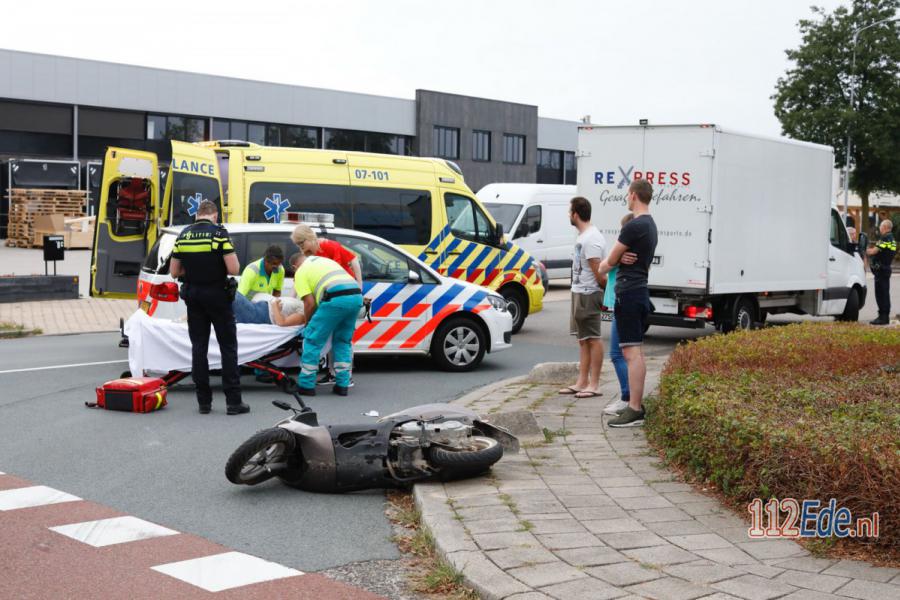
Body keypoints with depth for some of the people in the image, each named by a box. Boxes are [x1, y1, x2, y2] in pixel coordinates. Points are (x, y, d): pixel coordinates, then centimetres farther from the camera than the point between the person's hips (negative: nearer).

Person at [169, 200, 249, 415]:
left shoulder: (183, 235, 3)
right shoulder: (220, 233, -11)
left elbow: (174, 271, 6)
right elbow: (234, 269, -16)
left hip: (193, 296, 4)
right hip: (217, 295, -4)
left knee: (198, 347, 8)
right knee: (228, 347, 2)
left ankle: (204, 401, 8)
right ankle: (233, 401, -1)